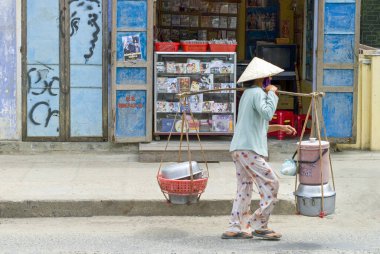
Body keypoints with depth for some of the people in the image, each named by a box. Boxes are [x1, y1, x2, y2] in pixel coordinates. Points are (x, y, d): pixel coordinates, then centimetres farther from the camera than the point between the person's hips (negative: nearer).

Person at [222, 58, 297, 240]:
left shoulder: (247, 93, 23)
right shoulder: (258, 93, -7)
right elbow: (267, 113, -26)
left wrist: (280, 127, 24)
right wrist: (271, 93, -13)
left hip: (238, 149, 10)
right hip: (250, 149, -10)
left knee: (244, 188, 10)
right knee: (270, 184, -5)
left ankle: (235, 228, 8)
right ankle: (259, 225, -5)